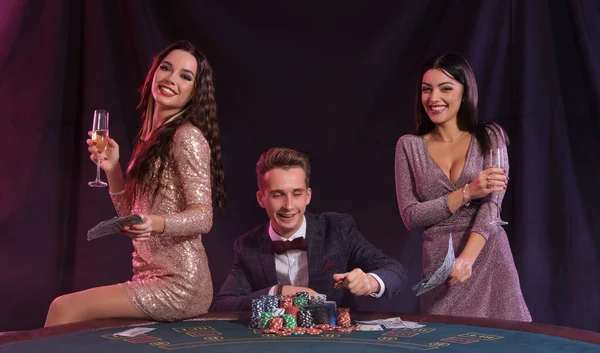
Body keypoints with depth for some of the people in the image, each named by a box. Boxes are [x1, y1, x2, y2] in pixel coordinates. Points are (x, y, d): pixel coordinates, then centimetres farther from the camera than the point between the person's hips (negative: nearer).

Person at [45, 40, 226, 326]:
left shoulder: (187, 137, -11)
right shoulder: (153, 137, 14)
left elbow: (203, 217, -16)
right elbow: (130, 216, 16)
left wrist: (157, 224, -34)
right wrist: (112, 170, 2)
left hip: (180, 284, -8)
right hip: (152, 278, 8)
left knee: (63, 309, -12)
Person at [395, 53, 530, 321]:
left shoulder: (490, 137, 3)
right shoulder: (409, 146, 5)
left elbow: (492, 203, -10)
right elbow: (410, 217, -3)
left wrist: (466, 258, -25)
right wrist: (467, 193, -15)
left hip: (489, 261, 0)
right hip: (439, 266, 1)